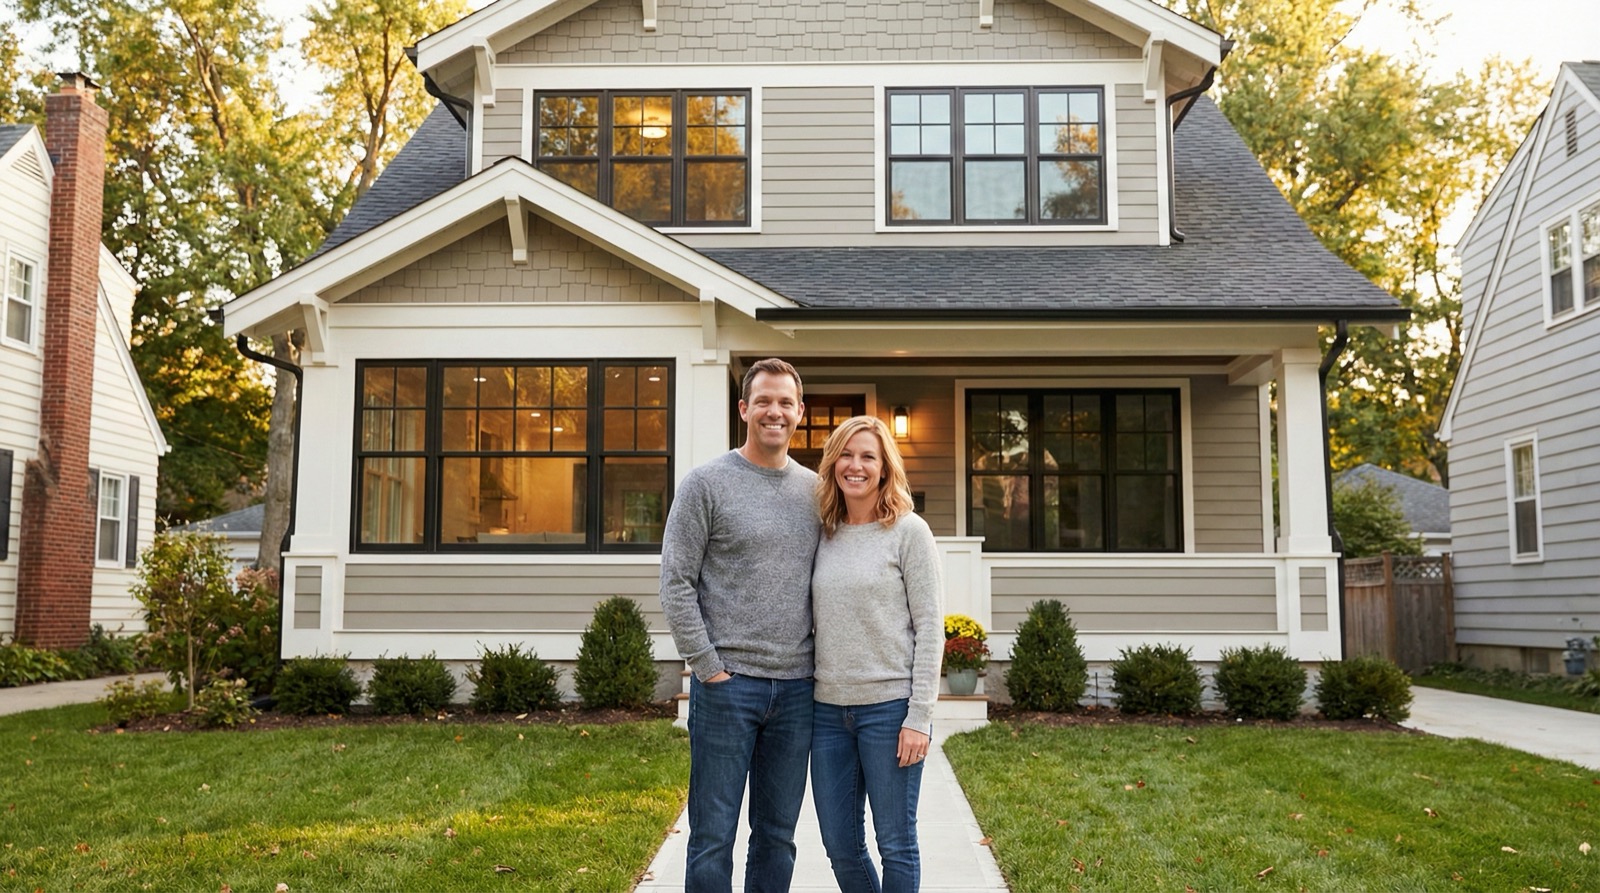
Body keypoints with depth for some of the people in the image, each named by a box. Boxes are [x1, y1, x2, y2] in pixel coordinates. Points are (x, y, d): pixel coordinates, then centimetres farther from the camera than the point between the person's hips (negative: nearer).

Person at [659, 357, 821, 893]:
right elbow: (676, 584, -6)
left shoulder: (814, 490, 11)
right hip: (727, 683, -4)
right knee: (713, 838, 3)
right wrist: (708, 665, -10)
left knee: (777, 835, 13)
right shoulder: (707, 483, -3)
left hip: (797, 687, 4)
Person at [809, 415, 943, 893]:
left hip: (889, 707, -5)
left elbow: (930, 627, -8)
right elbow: (818, 627, 14)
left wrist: (919, 718, -12)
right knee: (839, 845, 11)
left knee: (896, 844, 5)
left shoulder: (908, 531, -5)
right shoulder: (824, 536, 9)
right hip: (829, 709, 5)